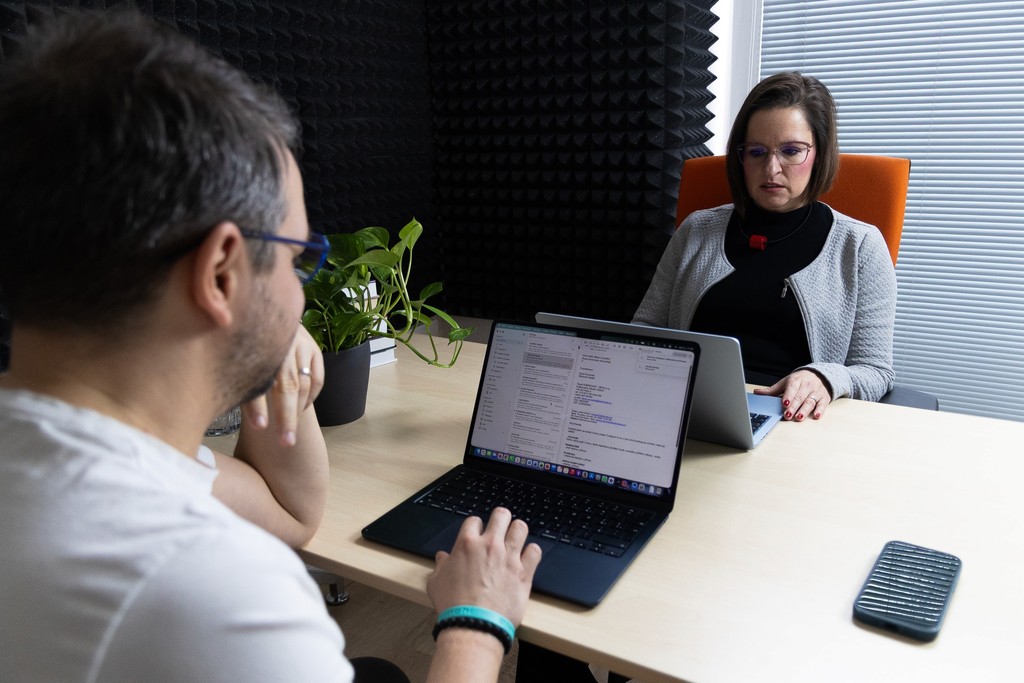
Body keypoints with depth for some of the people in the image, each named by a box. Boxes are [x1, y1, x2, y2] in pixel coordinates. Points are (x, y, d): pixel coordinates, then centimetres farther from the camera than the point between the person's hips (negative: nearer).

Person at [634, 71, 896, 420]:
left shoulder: (860, 245, 8)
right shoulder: (697, 229, 15)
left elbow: (875, 371, 5)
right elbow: (646, 326, 19)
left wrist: (824, 378, -18)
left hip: (790, 420, -1)